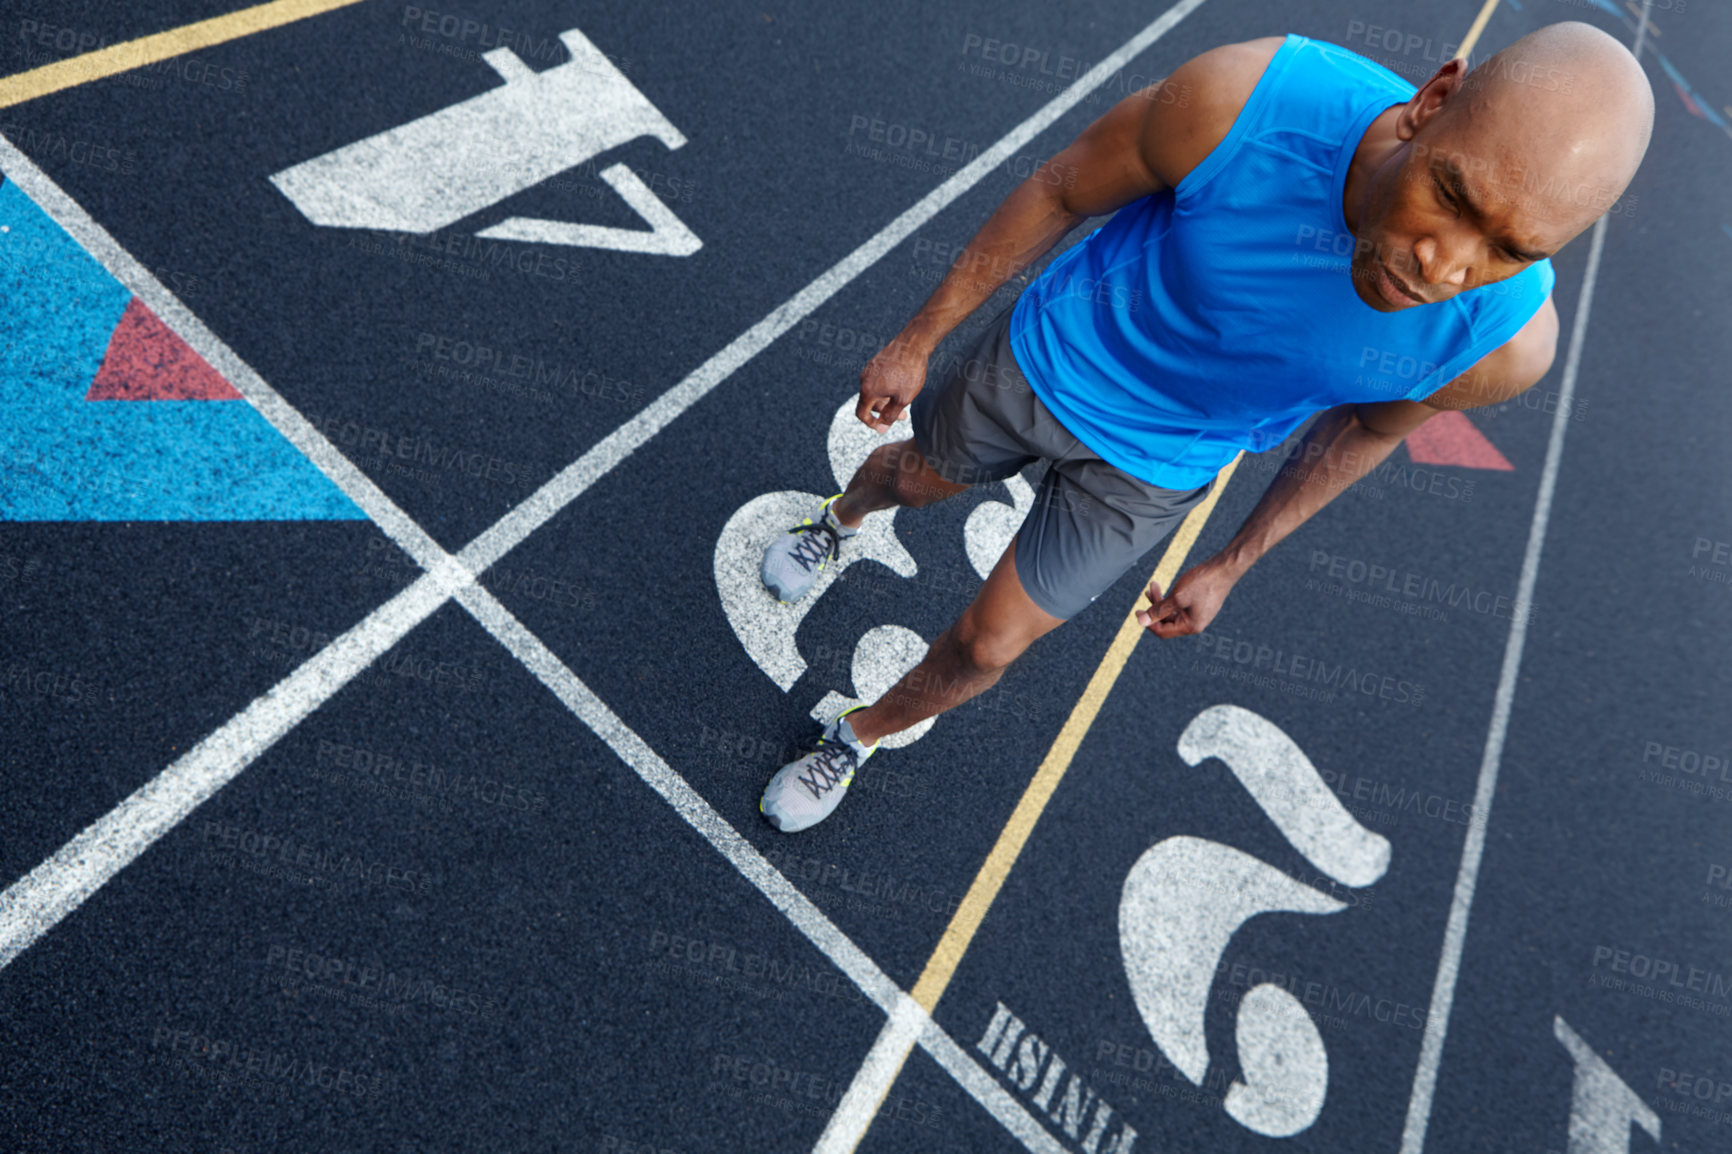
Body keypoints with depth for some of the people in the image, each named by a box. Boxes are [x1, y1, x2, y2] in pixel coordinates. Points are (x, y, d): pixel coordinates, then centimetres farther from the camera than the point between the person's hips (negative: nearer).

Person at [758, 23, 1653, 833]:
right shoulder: (1246, 98, -34)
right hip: (1045, 357, 0)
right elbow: (1061, 191, -15)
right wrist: (918, 339, -7)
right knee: (915, 478, 28)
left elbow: (1369, 424, -3)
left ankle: (857, 736, 41)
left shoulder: (1504, 339, -26)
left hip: (1154, 466, 0)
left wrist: (1232, 564, 5)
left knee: (983, 647, 7)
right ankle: (839, 521, 68)